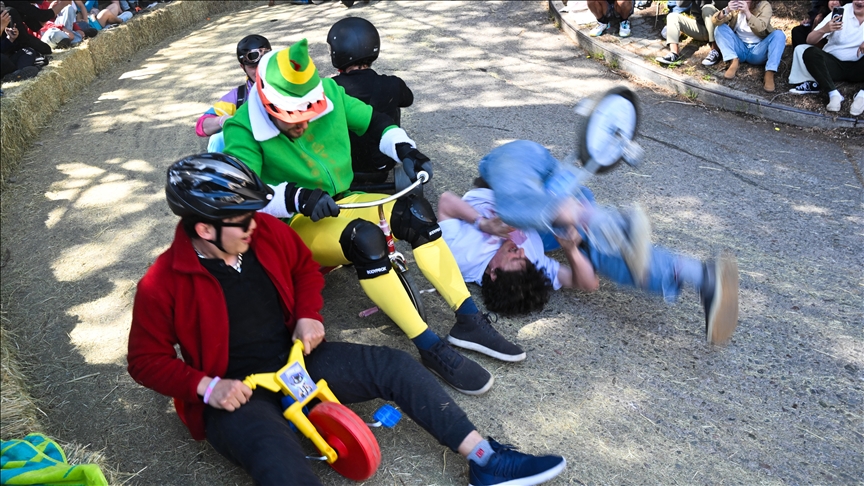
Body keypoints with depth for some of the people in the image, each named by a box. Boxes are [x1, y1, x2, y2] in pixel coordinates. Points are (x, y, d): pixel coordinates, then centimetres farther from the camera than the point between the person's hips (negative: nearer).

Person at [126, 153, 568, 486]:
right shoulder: (162, 284, -14)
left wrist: (308, 315, -3)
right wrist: (206, 386, -19)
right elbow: (146, 360, -5)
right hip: (235, 396, -5)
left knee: (394, 366, -9)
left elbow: (305, 267, 15)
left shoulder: (267, 232, -2)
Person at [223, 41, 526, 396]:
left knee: (414, 212, -20)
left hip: (343, 203, 6)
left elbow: (375, 123, 10)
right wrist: (297, 197, -41)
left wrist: (404, 149, -9)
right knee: (363, 238, -35)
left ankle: (469, 321, -17)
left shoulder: (327, 93, -2)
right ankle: (432, 350, -31)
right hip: (297, 228, -5)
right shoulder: (245, 130, -15)